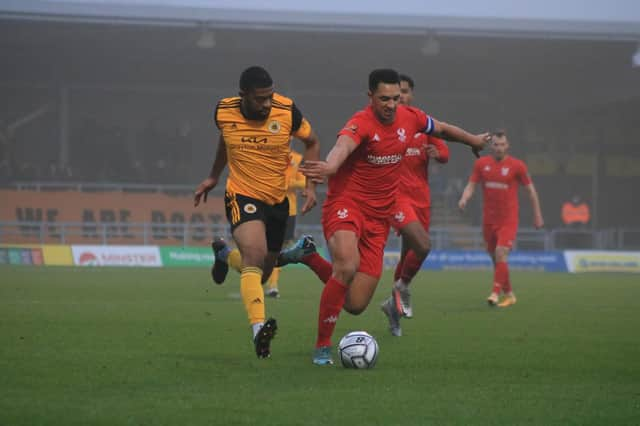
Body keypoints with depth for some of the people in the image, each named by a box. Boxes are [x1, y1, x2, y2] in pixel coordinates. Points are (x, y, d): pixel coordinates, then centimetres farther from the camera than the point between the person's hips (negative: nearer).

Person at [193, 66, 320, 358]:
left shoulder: (287, 111, -15)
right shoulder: (224, 112, -11)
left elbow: (312, 142, 3)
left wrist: (310, 185, -5)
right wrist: (213, 177, 24)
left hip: (278, 200, 3)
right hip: (242, 196, -3)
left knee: (262, 273, 15)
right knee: (255, 253, -31)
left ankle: (225, 255, 50)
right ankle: (258, 328, -39)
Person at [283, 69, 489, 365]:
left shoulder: (409, 118, 2)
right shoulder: (362, 123, -18)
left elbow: (441, 129, 24)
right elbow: (343, 146, -42)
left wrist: (473, 140, 40)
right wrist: (331, 166, -64)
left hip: (379, 218, 6)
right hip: (346, 205, -6)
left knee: (356, 305, -1)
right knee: (347, 266, -35)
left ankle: (309, 257, 26)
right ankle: (322, 347, -17)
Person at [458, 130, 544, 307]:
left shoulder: (517, 165, -4)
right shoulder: (481, 163, 3)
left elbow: (530, 189, 4)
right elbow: (471, 185, 4)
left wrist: (537, 215, 6)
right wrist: (464, 198, -18)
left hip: (508, 219, -4)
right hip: (489, 219, 4)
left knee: (501, 254, -19)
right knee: (495, 258, 9)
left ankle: (495, 294, -20)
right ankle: (509, 294, 24)